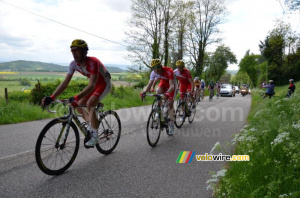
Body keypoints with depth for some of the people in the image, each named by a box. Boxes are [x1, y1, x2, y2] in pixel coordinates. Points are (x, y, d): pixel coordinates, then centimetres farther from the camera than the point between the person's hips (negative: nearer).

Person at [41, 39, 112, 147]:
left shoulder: (92, 62, -34)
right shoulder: (74, 64, -13)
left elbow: (91, 85, -43)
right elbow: (64, 83, -16)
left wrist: (76, 97, -55)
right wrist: (51, 97, -28)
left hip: (104, 84, -7)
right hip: (94, 84, 7)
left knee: (90, 104, -26)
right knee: (79, 105, -3)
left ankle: (95, 137, -15)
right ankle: (91, 126, 18)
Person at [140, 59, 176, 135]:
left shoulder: (169, 71, -38)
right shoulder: (153, 73, -24)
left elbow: (171, 85, -45)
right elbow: (149, 84, -26)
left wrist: (167, 93, -64)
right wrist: (144, 92, -46)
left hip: (171, 85, -3)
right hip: (163, 83, 4)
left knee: (170, 104, -10)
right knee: (158, 91, -30)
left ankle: (171, 124, 0)